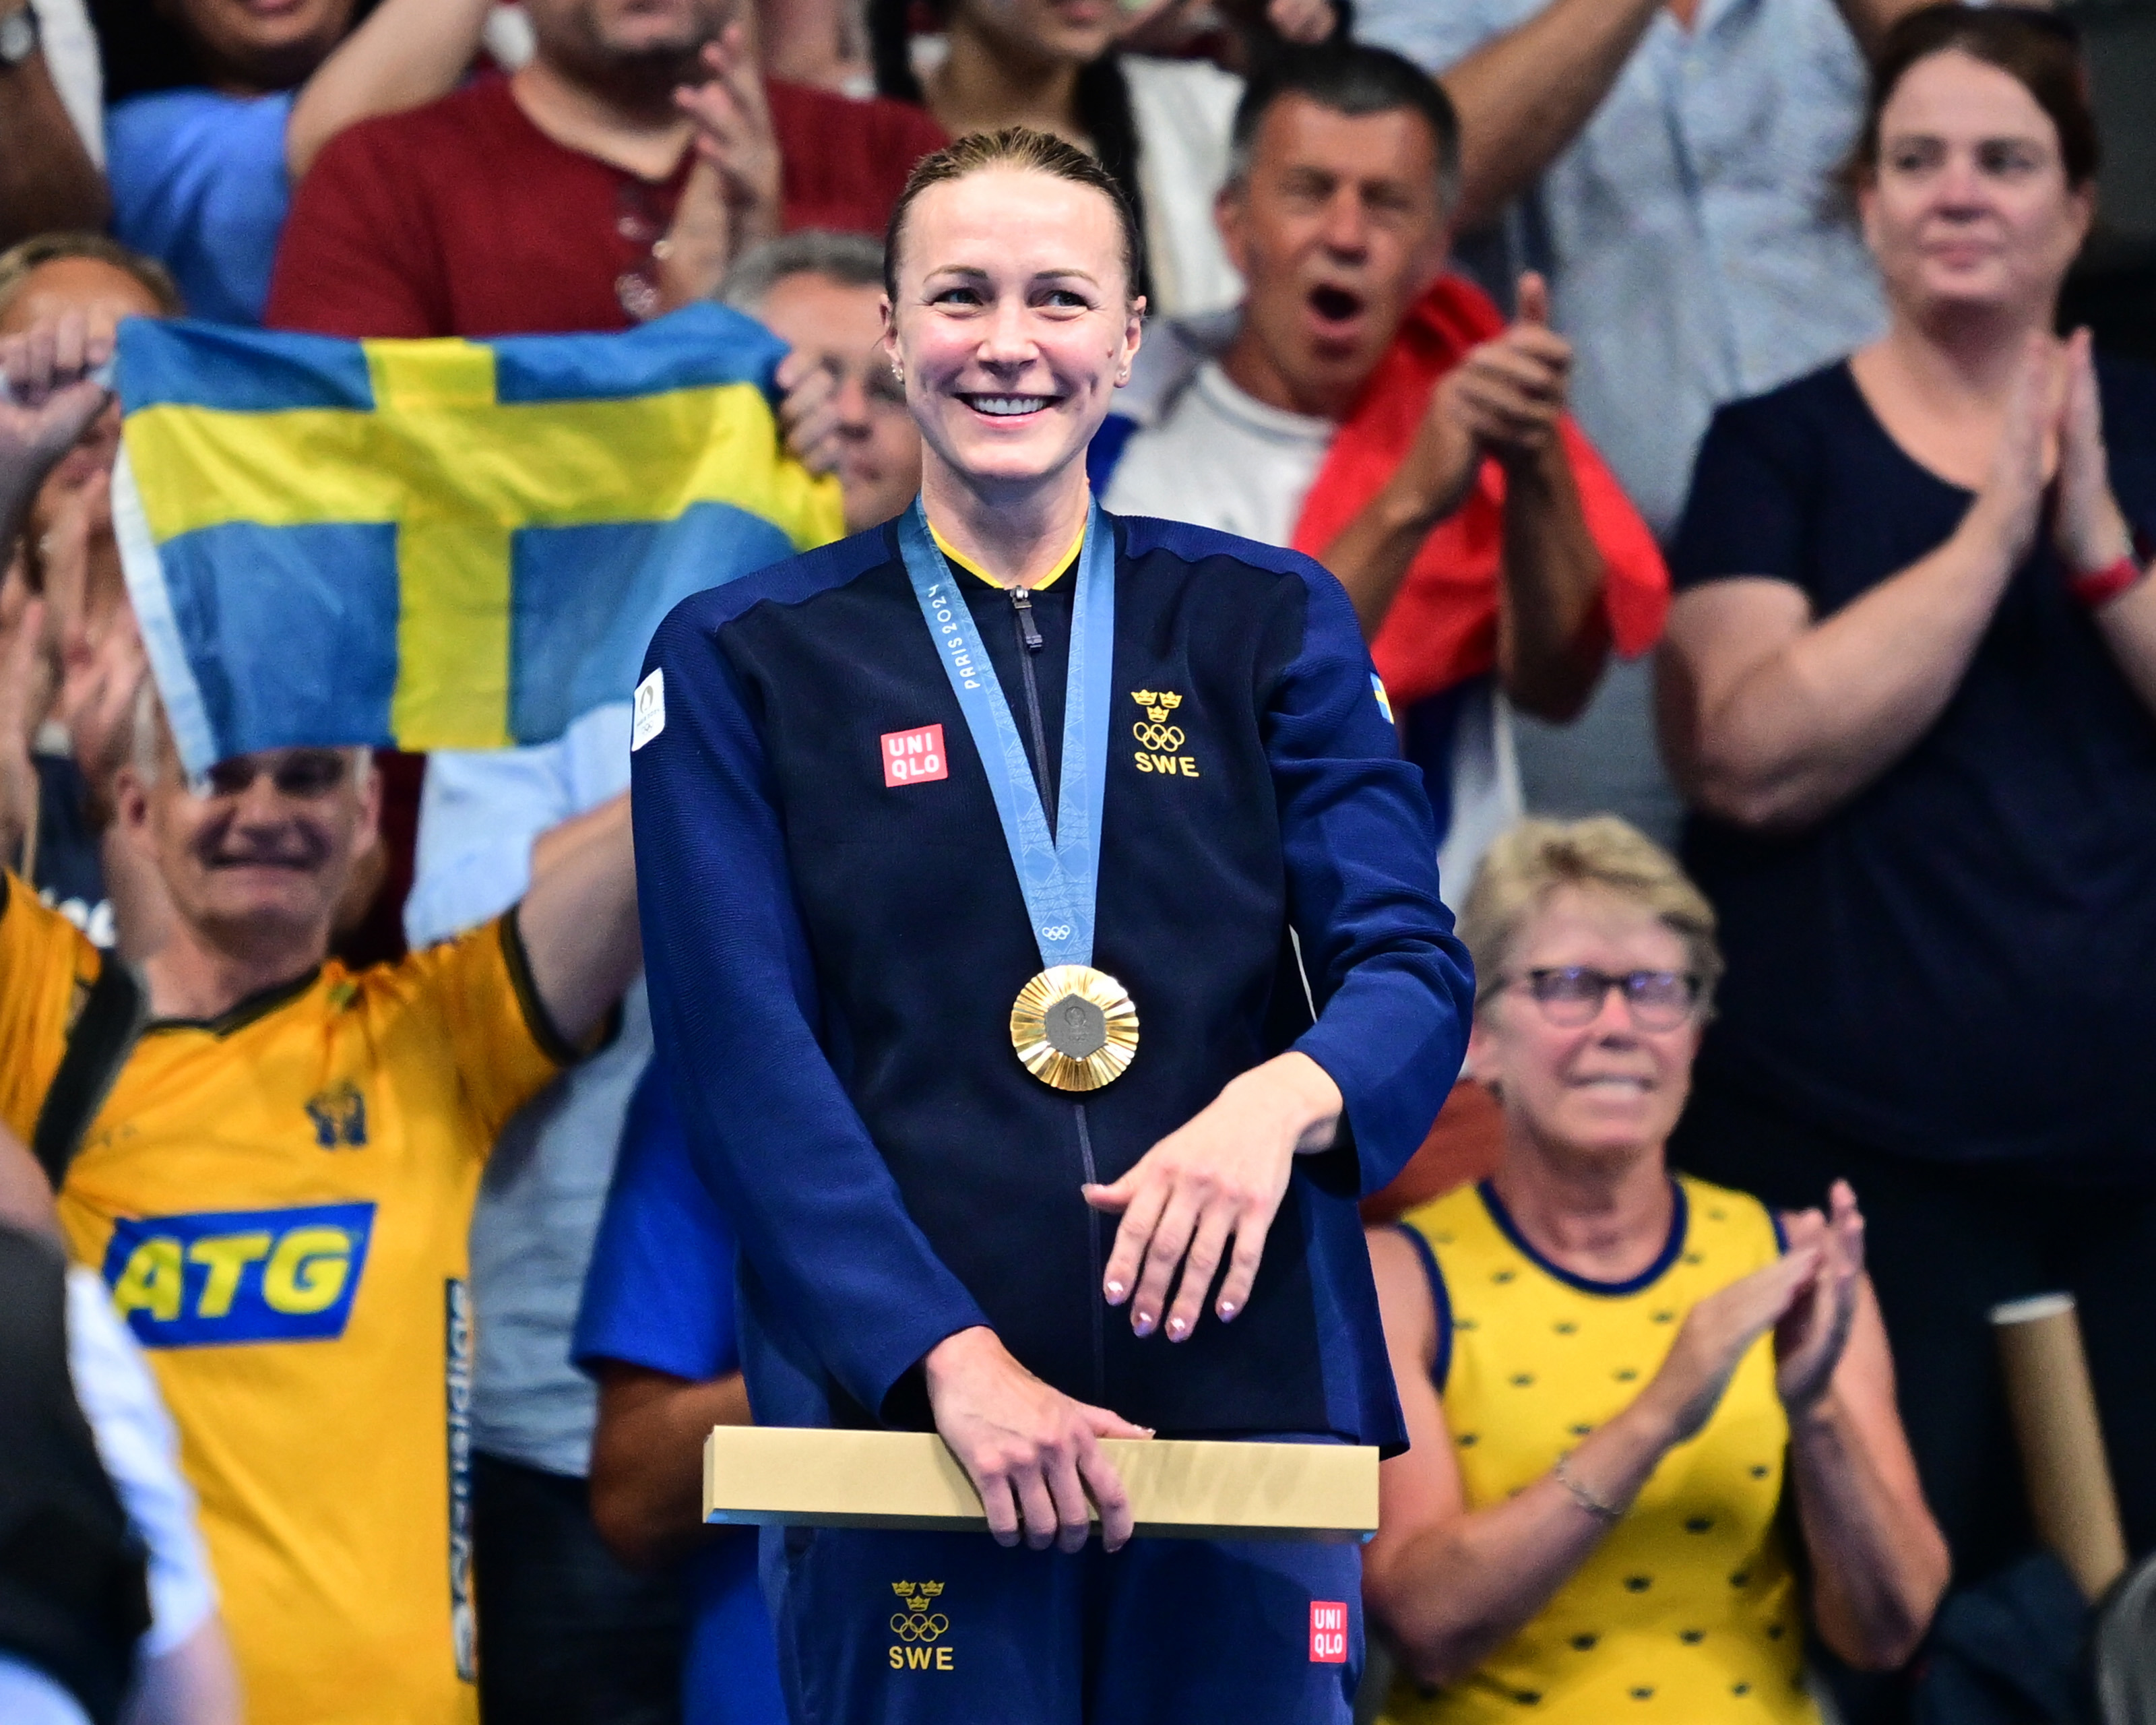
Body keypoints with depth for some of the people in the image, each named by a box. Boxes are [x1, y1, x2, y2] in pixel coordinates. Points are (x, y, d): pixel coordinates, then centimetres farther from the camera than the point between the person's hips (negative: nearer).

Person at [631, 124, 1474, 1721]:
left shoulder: (1268, 625, 11)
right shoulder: (745, 662, 7)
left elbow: (1413, 968, 4)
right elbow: (744, 1061, -2)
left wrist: (1285, 1097, -20)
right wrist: (952, 1353, -16)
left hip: (1246, 1396, 1)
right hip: (898, 1400, -1)